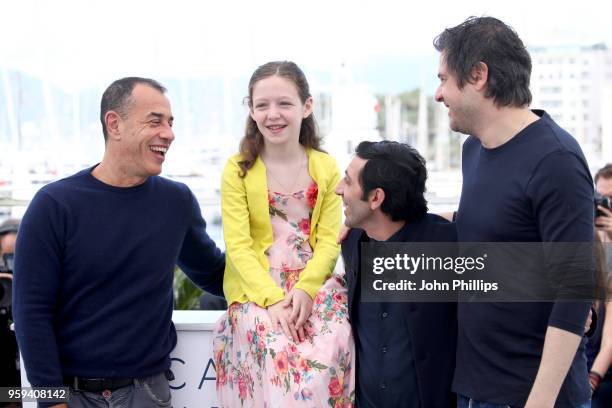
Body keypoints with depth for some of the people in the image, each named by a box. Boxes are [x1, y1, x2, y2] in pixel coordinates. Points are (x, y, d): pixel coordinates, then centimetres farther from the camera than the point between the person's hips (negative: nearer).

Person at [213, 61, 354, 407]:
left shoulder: (326, 167, 5)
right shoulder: (238, 170, -1)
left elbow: (329, 239, 1)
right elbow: (238, 245, -7)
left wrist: (306, 287, -17)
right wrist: (272, 297, -20)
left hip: (314, 281, 2)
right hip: (257, 287, -1)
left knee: (330, 348, -27)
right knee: (278, 351, -29)